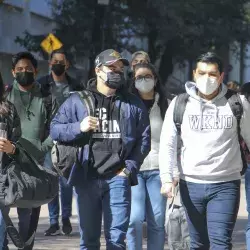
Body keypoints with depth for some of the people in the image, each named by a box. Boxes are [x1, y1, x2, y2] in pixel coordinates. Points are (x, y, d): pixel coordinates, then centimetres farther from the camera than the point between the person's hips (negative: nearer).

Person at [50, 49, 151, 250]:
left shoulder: (133, 104, 9)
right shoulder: (77, 101, 7)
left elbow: (144, 138, 7)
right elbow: (55, 130, 6)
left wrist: (130, 168, -3)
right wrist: (79, 127, -12)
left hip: (118, 178, 0)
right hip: (86, 178, 1)